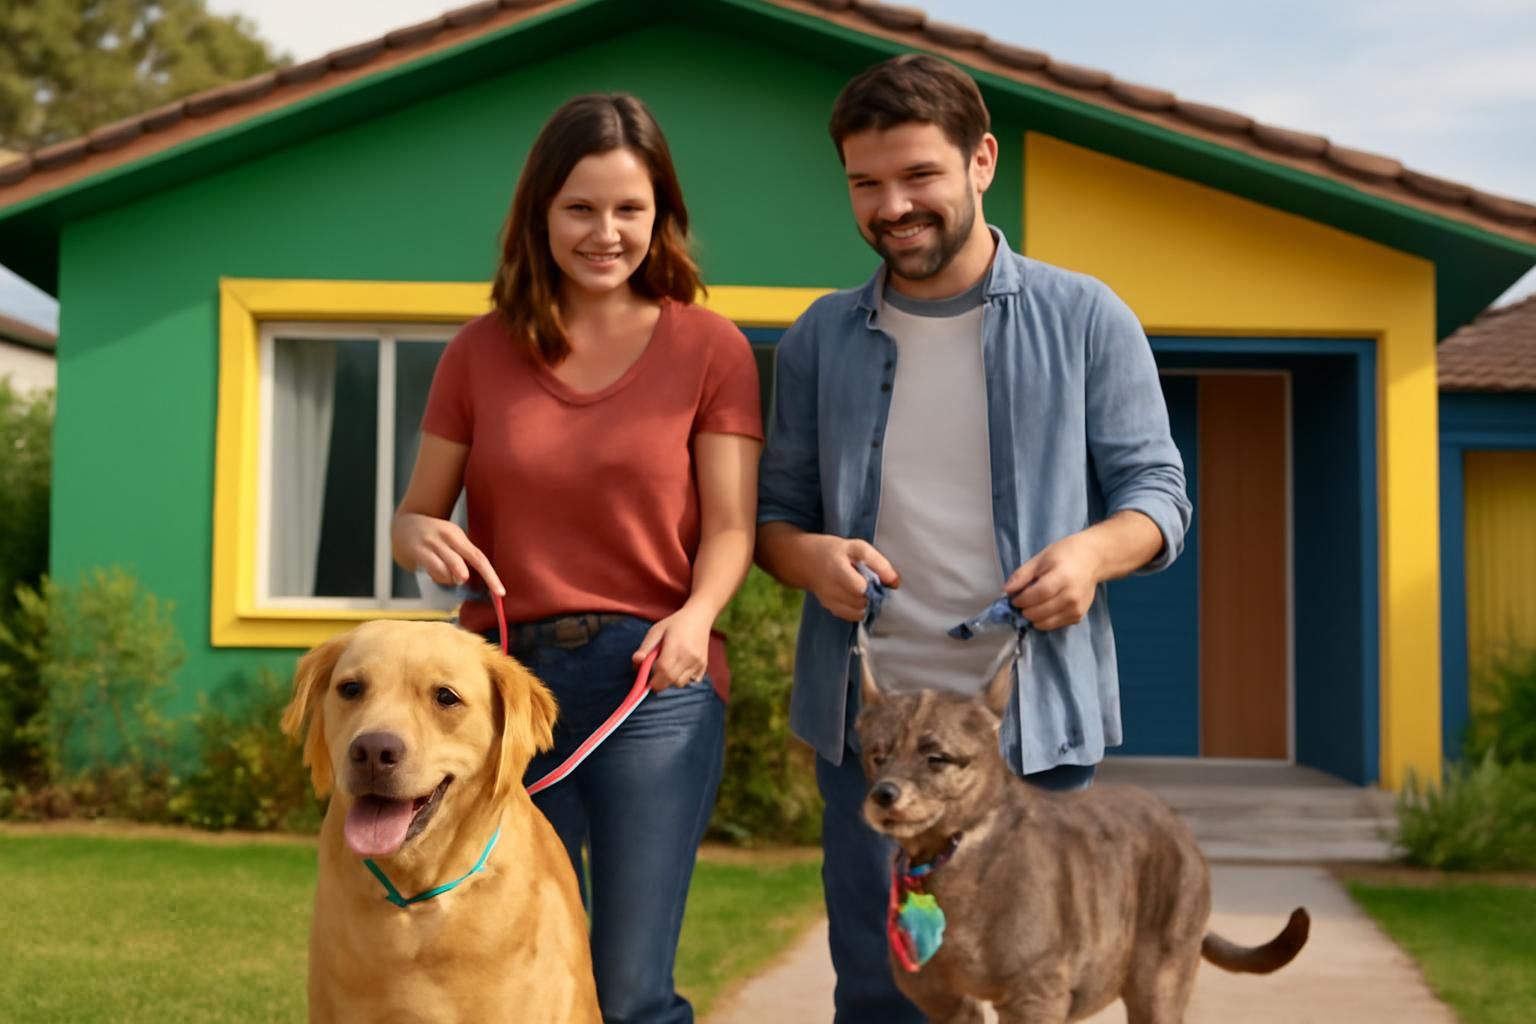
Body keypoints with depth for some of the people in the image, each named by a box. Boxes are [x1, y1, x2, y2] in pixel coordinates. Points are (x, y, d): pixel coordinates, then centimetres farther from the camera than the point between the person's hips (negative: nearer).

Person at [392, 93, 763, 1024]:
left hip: (655, 681, -2)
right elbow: (416, 513, 11)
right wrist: (425, 538, -13)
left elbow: (731, 527, -2)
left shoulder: (711, 347, 2)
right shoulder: (481, 351, 8)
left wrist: (695, 615, -23)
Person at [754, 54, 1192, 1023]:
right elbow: (776, 508, 13)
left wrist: (1095, 550, -19)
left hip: (1035, 723, -2)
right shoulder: (822, 338, 9)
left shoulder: (1085, 319, 2)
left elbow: (1157, 490, 3)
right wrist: (806, 556, -10)